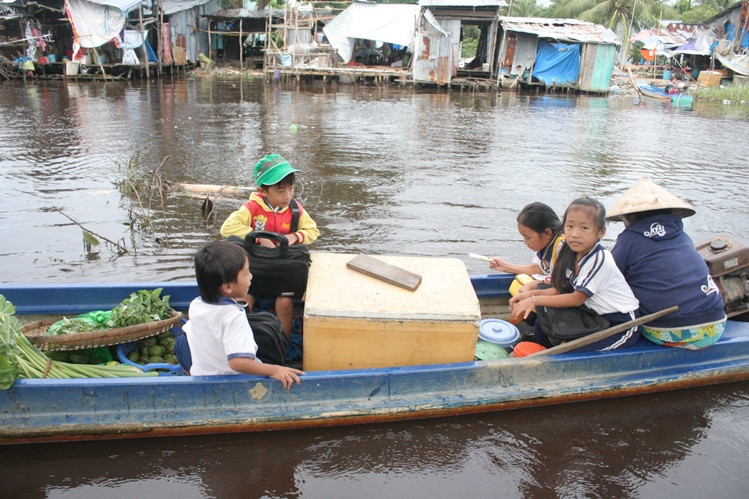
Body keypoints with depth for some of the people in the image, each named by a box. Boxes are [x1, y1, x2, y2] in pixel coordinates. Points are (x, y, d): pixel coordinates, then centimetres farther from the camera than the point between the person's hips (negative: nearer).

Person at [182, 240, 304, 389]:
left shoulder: (195, 305, -5)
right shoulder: (234, 316, -30)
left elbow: (188, 331, 15)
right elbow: (238, 362, -40)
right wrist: (273, 370, -34)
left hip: (200, 376, 8)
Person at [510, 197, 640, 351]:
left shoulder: (600, 259, -26)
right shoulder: (573, 254, -1)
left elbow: (577, 298, -23)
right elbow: (562, 289, 2)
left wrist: (536, 300, -24)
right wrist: (532, 294, -13)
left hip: (621, 326, -8)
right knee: (542, 324, 4)